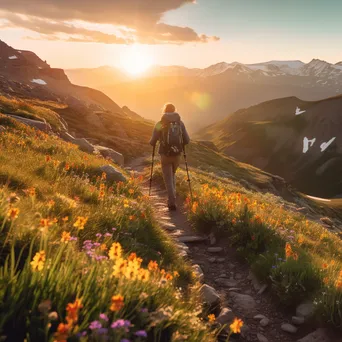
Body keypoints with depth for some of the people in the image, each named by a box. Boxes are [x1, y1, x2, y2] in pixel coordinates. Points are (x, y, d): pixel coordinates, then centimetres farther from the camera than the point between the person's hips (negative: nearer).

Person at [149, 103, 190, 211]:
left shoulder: (160, 124, -4)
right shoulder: (180, 123, 3)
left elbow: (152, 142, -6)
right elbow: (187, 140, 1)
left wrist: (152, 142, 18)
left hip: (165, 154, -3)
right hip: (177, 154, 3)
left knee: (168, 179, 4)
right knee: (172, 175, 25)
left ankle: (172, 202, -7)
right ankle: (172, 198, 24)